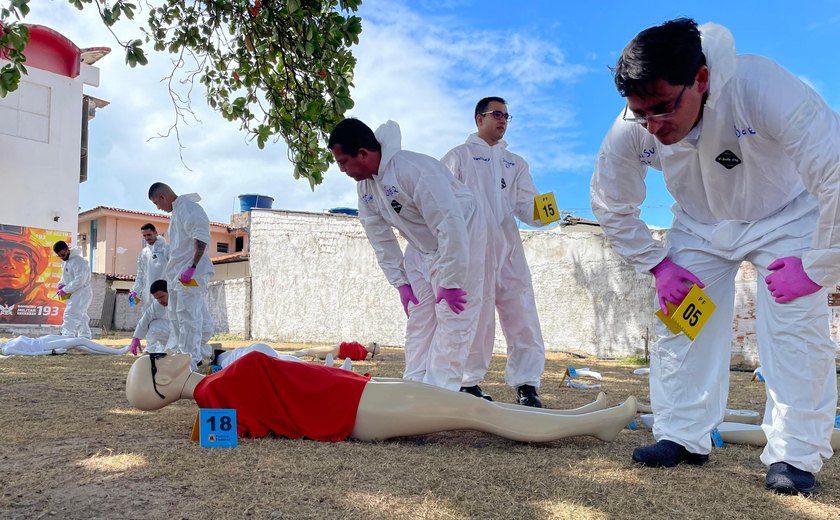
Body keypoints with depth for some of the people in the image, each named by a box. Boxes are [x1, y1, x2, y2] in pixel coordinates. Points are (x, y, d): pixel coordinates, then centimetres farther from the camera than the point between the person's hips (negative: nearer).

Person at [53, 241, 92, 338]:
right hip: (74, 295, 10)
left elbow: (79, 281, -24)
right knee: (81, 319, 13)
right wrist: (61, 284, 5)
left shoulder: (78, 261, -18)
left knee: (70, 317, -17)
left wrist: (65, 290, -19)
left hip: (81, 294, -10)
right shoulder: (64, 262, 12)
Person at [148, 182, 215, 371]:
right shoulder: (177, 211, 19)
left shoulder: (189, 208, -12)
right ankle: (200, 353, 26)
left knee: (188, 317, -10)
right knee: (176, 316, 16)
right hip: (177, 274, 11)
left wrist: (191, 268, -26)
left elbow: (201, 239, -22)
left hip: (191, 273, -11)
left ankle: (190, 362, -7)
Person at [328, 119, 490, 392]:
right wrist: (400, 282, 1)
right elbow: (381, 238, 3)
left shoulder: (414, 170, -33)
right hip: (421, 249, 8)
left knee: (453, 320, -7)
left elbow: (451, 227, -33)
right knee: (418, 321, 9)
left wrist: (449, 283, -27)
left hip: (460, 240, -8)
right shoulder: (364, 185, -7)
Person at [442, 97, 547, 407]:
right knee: (476, 317, -3)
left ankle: (526, 386, 3)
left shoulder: (516, 163, 24)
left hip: (509, 250, 4)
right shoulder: (459, 156, 11)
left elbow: (526, 203, 12)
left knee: (522, 316, -3)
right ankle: (469, 383, 9)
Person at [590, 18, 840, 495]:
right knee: (679, 326, -2)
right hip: (699, 227, 3)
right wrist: (657, 265, -10)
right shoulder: (630, 132, -26)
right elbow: (612, 206, -8)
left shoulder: (763, 89, -39)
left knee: (795, 328, -13)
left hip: (784, 218, -3)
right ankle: (682, 437, 10)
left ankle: (795, 455, 0)